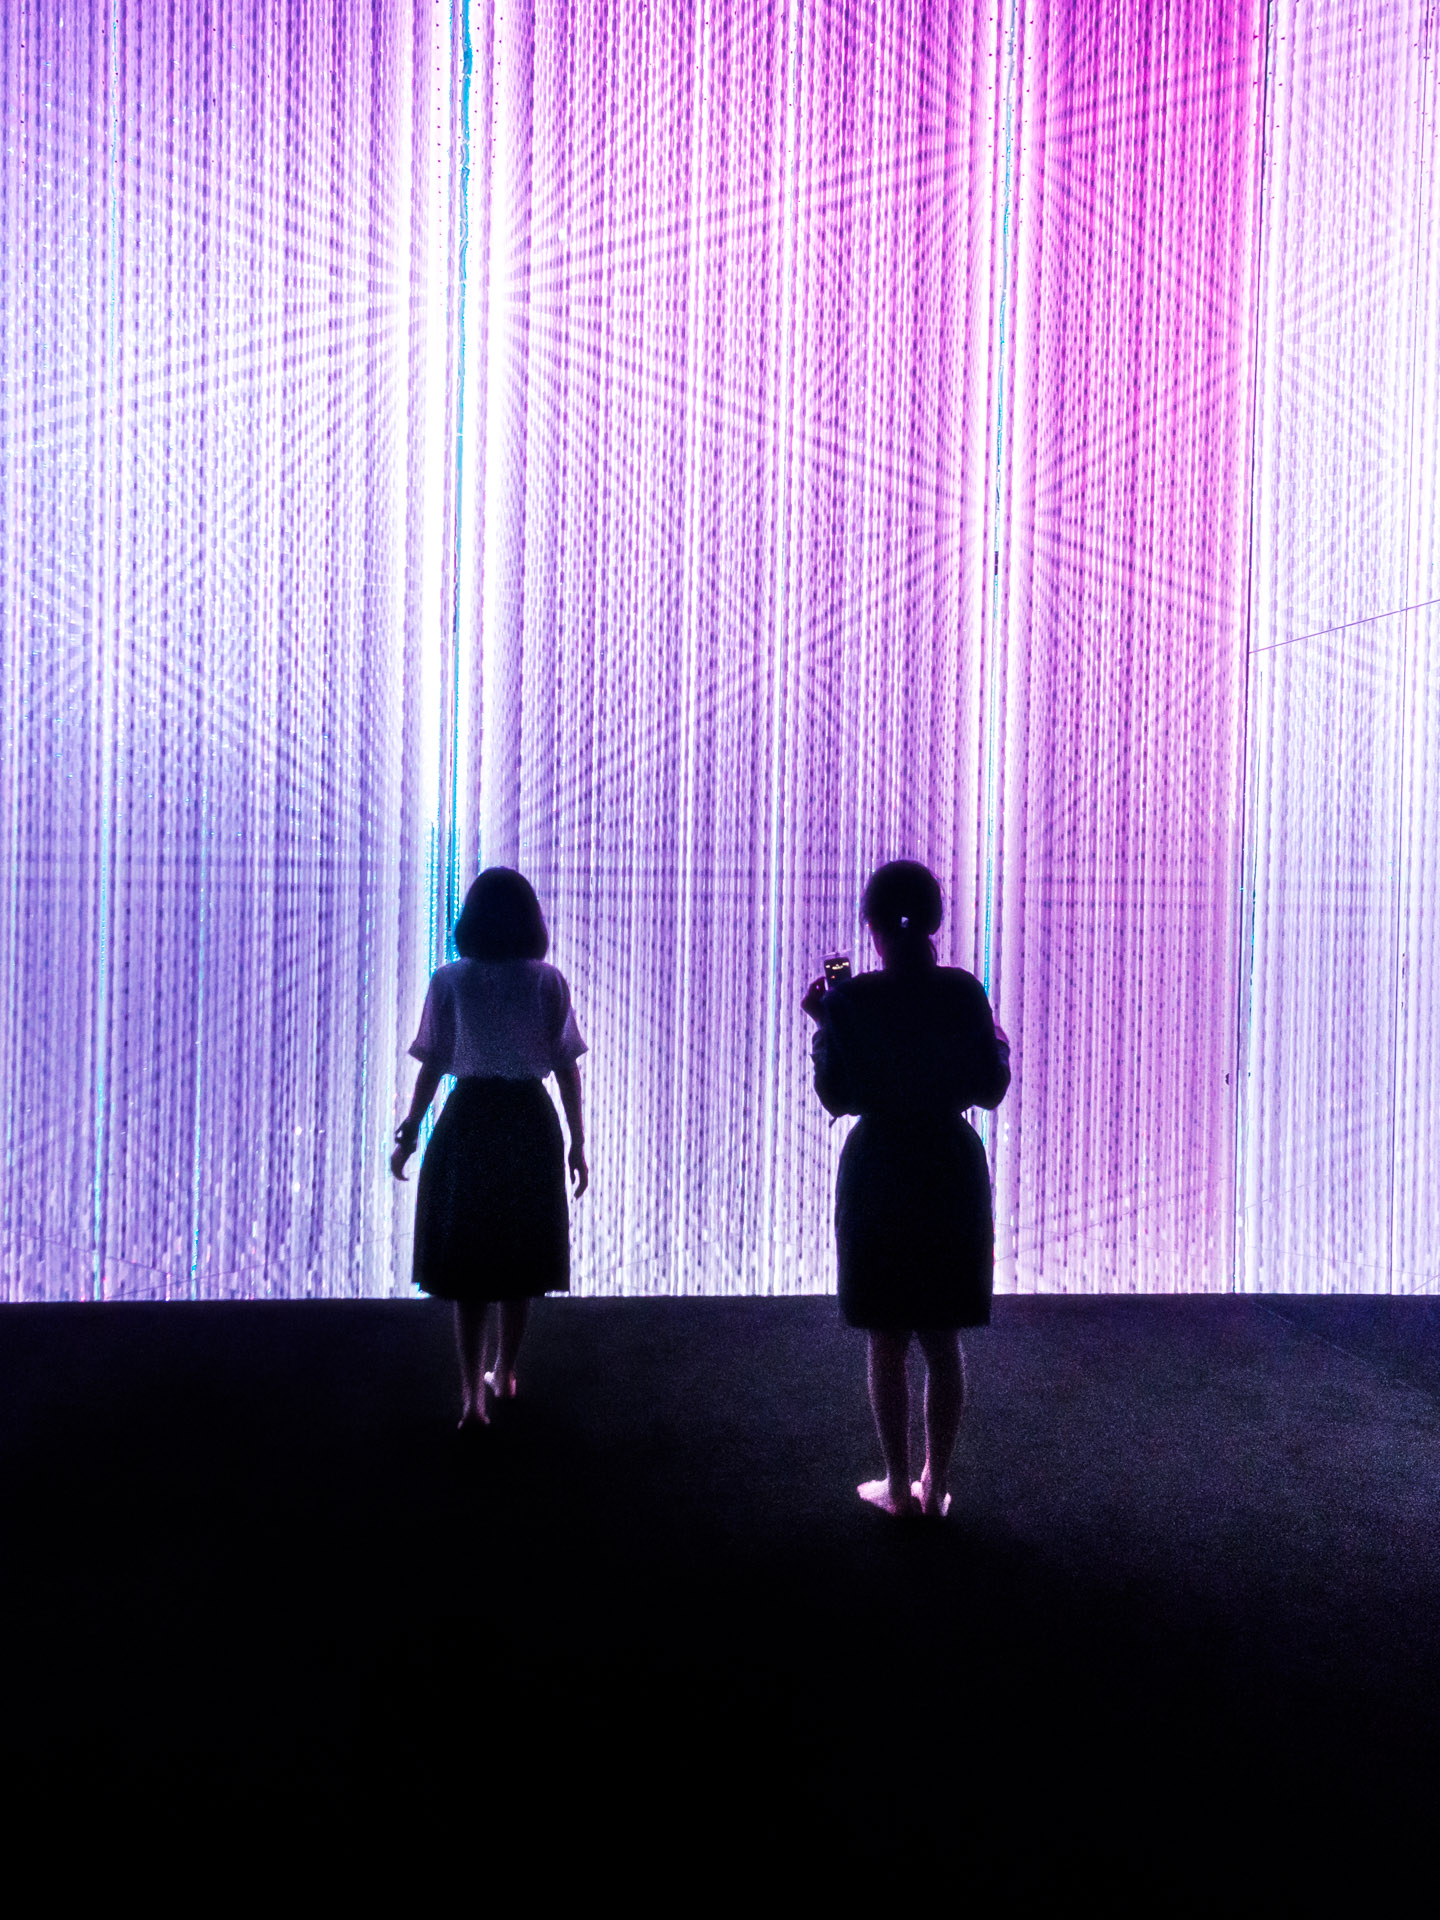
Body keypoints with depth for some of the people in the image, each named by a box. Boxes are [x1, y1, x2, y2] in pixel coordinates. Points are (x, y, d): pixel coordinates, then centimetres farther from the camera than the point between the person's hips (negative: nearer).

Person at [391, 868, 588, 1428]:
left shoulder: (449, 981, -4)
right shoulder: (549, 982, -2)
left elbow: (433, 1064, -3)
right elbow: (566, 1067, -1)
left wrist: (409, 1132, 8)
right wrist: (577, 1143, 5)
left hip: (468, 1120, -1)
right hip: (531, 1122, 1)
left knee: (468, 1257, 5)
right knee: (520, 1255, 16)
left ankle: (472, 1393, -1)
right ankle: (503, 1374, 32)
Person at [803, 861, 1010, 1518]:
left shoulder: (850, 1000, -12)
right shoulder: (964, 992, -6)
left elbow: (837, 1097, -7)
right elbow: (990, 1090, -2)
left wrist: (823, 1023, 4)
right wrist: (999, 1044, 17)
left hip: (879, 1178, -2)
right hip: (953, 1173, 3)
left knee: (887, 1342, 10)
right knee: (943, 1340, 13)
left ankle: (898, 1485, 18)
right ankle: (936, 1484, 22)